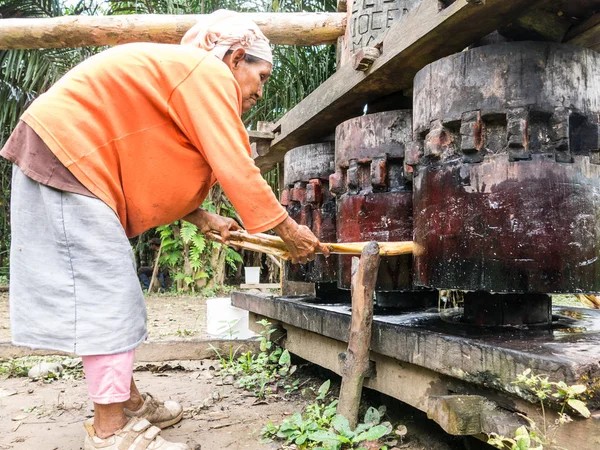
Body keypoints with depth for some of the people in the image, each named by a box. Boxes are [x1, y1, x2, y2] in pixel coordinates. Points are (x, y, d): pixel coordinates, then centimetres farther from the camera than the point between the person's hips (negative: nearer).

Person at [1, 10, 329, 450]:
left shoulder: (182, 74, 18)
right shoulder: (210, 73, -13)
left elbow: (161, 174, 16)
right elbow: (236, 169, -20)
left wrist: (203, 218, 5)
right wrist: (289, 230, -12)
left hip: (83, 163, 11)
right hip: (64, 153, -11)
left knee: (116, 292, 12)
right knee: (106, 294, -10)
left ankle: (130, 400, 23)